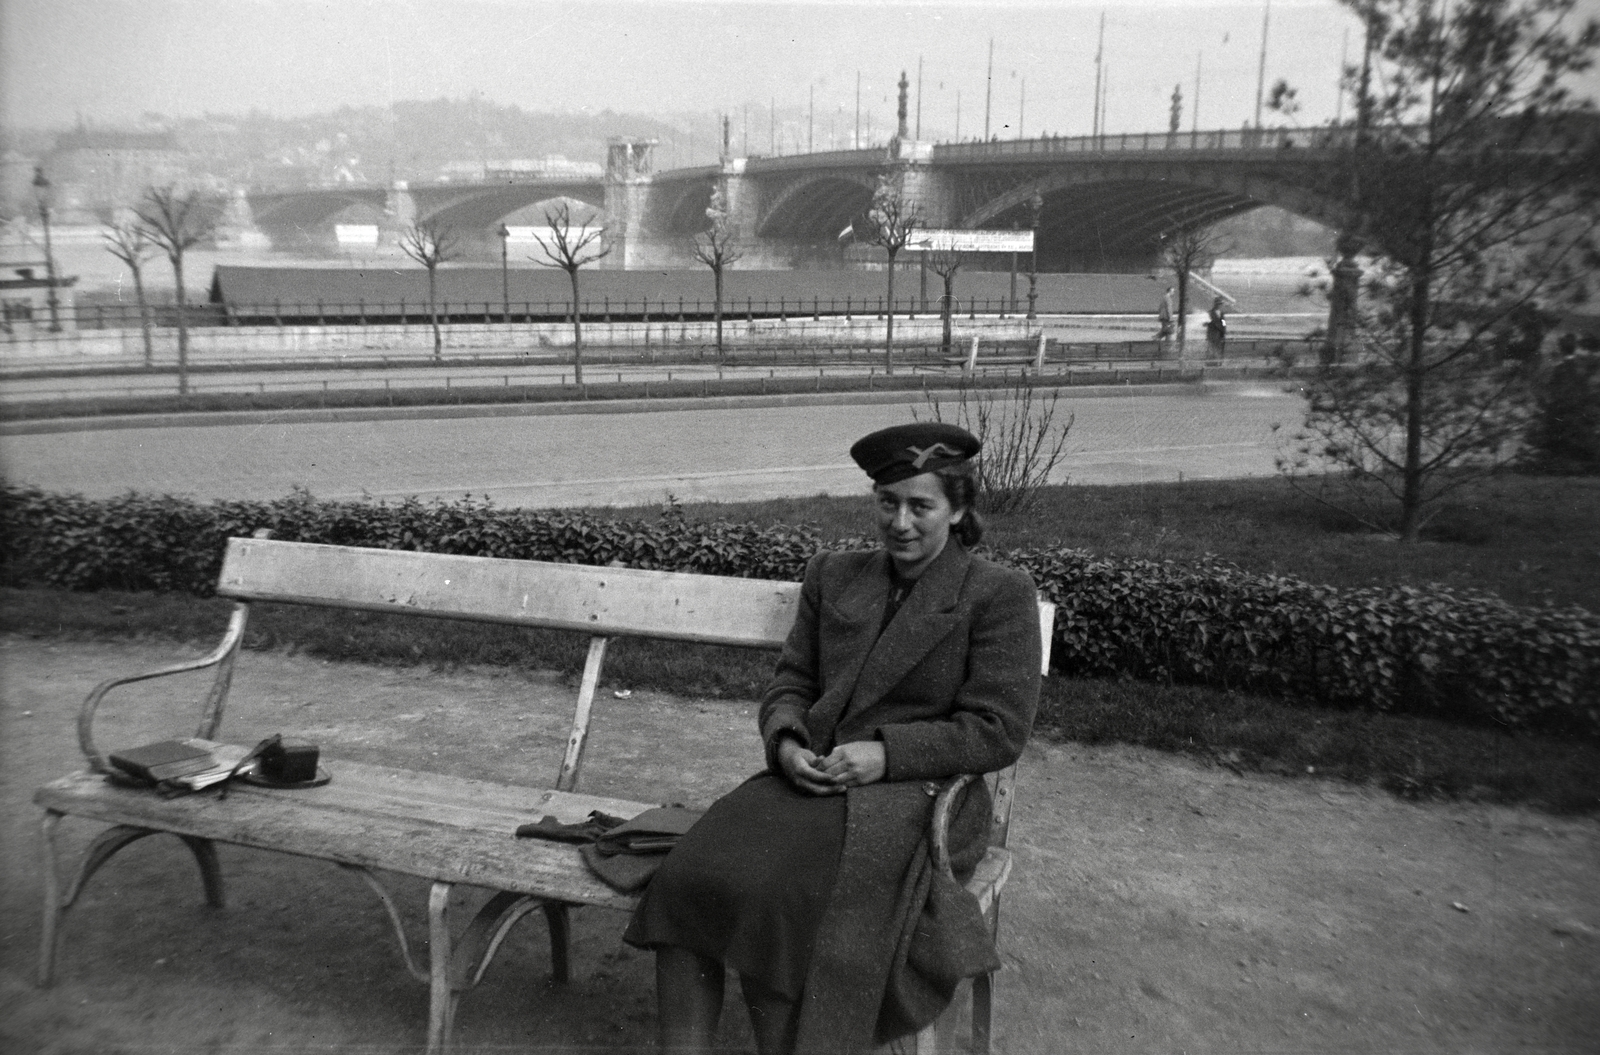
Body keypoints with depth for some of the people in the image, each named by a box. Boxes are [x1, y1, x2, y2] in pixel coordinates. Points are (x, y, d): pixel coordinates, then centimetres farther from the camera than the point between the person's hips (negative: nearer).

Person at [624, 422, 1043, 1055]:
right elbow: (790, 683, 16)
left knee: (774, 897, -30)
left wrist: (884, 754, -15)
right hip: (806, 783, 5)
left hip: (917, 799, -4)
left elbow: (998, 731, -5)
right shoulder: (832, 576, 16)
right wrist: (786, 743, -7)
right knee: (688, 878, -22)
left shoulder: (1000, 595, 1)